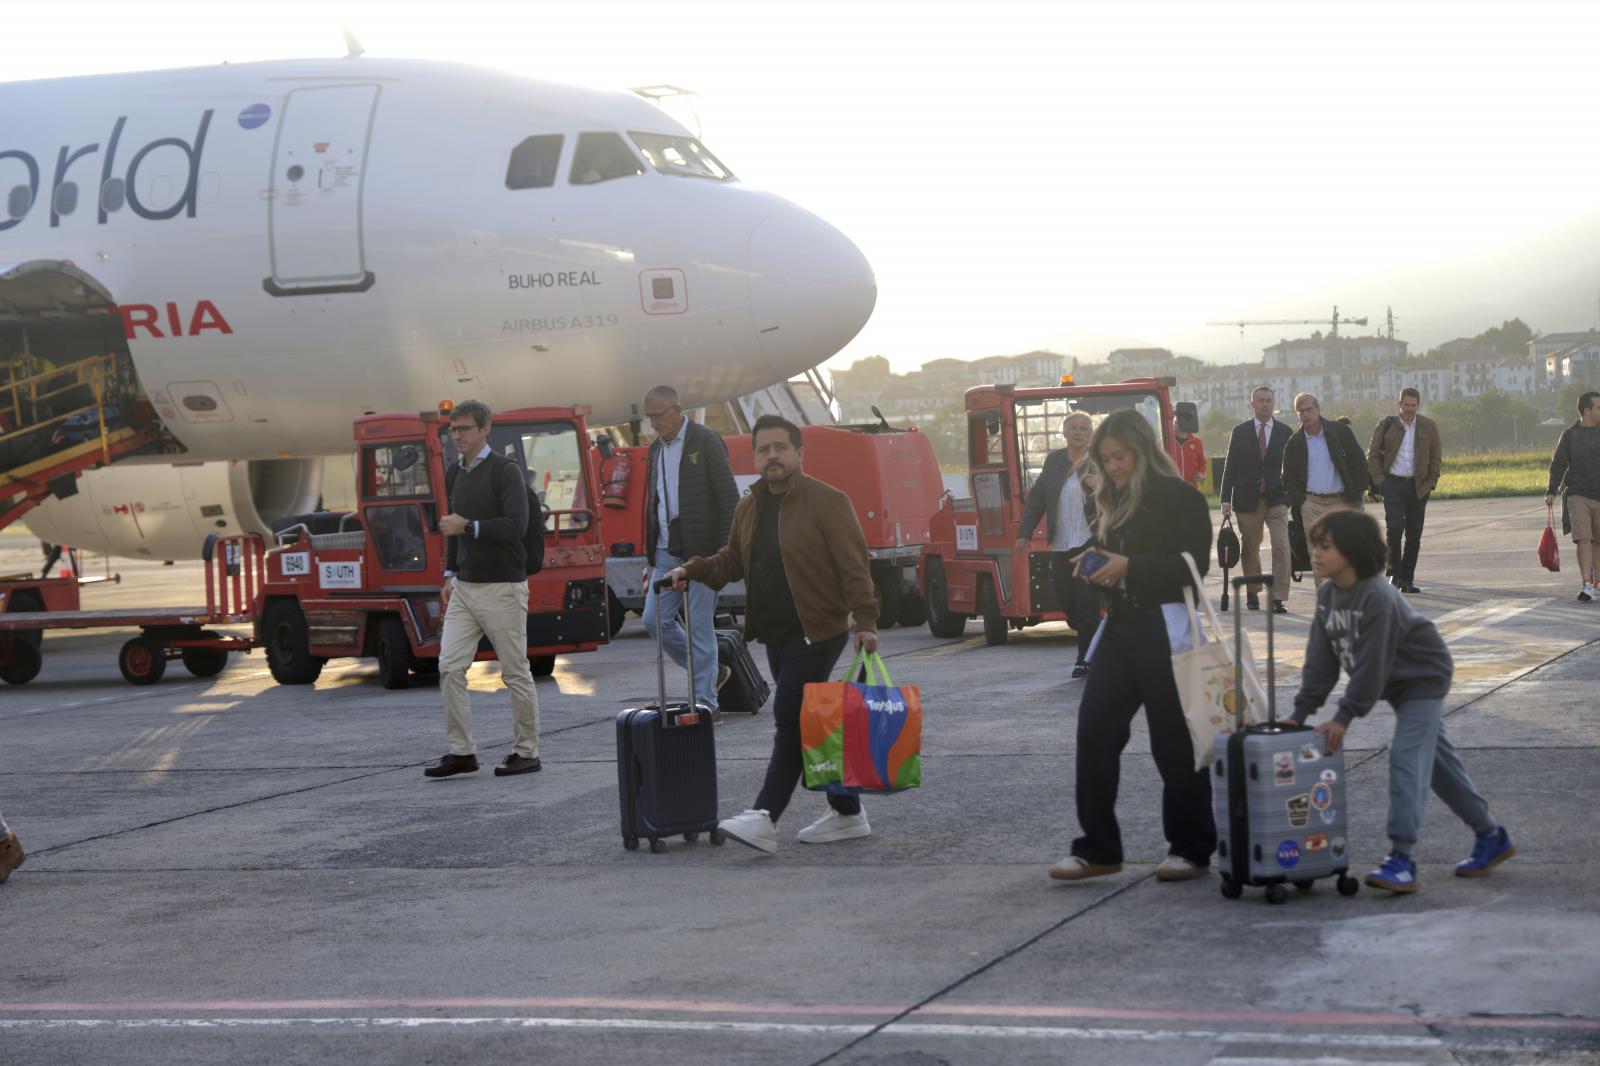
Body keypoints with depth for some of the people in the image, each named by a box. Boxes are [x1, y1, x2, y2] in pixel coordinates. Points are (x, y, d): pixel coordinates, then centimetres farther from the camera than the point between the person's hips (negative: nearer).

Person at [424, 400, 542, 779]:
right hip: (465, 588, 7)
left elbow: (516, 525, -20)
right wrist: (450, 573, 17)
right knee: (450, 667, -2)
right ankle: (461, 751, 2)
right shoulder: (460, 474, 13)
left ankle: (527, 752, 10)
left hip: (502, 588, -7)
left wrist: (467, 526, -20)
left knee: (515, 672, 1)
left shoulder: (505, 471, -10)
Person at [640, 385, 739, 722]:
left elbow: (729, 497, -10)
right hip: (667, 551, 7)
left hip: (701, 550, -7)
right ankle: (711, 672, 19)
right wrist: (652, 552, 18)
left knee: (700, 625, -5)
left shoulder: (706, 441, -7)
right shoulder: (656, 449, 15)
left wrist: (725, 552, -15)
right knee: (655, 619, 1)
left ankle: (707, 704, 2)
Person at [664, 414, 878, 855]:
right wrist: (691, 570, 7)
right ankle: (847, 812, 22)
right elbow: (732, 561, 23)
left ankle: (765, 819, -17)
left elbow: (853, 566, -14)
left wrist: (865, 620, -22)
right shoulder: (749, 507, 13)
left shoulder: (827, 501, -9)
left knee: (790, 720, -13)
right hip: (776, 637, 8)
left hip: (816, 634, -8)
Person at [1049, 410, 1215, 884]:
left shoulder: (1181, 498, -7)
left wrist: (1129, 566, -20)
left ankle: (1191, 849, 13)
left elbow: (1192, 563, -15)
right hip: (1120, 626, 7)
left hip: (1165, 627, -7)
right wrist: (1095, 565, 1)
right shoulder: (1113, 501, 14)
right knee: (1094, 730, -1)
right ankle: (1098, 848, 5)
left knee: (1174, 740, 1)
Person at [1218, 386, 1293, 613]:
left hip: (1276, 499, 0)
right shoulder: (1240, 432, 5)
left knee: (1281, 548, -13)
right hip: (1248, 499, 0)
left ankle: (1278, 598, -12)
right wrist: (1226, 498, -1)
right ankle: (1252, 594, 24)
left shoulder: (1284, 431, 7)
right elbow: (1230, 466, 5)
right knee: (1250, 550, 9)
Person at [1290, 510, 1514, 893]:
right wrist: (1302, 711, -9)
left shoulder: (1377, 598, -30)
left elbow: (1371, 666, -30)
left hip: (1424, 678, -9)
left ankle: (1401, 859, -22)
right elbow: (1321, 657, -2)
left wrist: (1344, 717, -28)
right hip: (1398, 686, 9)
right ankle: (1491, 838, 27)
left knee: (1407, 758, -18)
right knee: (1438, 760, 15)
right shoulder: (1328, 594, -3)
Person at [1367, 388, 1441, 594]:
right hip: (1393, 482, -2)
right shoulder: (1386, 425, 1)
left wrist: (1431, 483, 2)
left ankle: (1407, 578, 11)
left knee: (1414, 534, 3)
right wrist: (1379, 481, -5)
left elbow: (1435, 458, 12)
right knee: (1395, 527, -18)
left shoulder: (1428, 426, 6)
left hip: (1418, 486, 2)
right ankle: (1394, 573, -5)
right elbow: (1372, 455, 4)